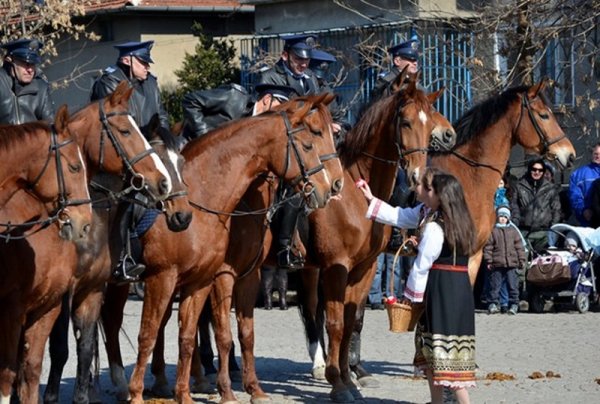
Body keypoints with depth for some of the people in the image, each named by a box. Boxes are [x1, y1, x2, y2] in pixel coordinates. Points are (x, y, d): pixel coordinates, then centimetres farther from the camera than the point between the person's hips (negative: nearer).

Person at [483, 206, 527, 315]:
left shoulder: (513, 231, 11)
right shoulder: (493, 231, 4)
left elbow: (519, 246, 12)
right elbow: (488, 247, 2)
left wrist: (522, 259, 6)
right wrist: (488, 261, -5)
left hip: (511, 264, 1)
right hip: (497, 264, -1)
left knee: (513, 286, 1)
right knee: (495, 286, 1)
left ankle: (514, 304, 6)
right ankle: (493, 304, 8)